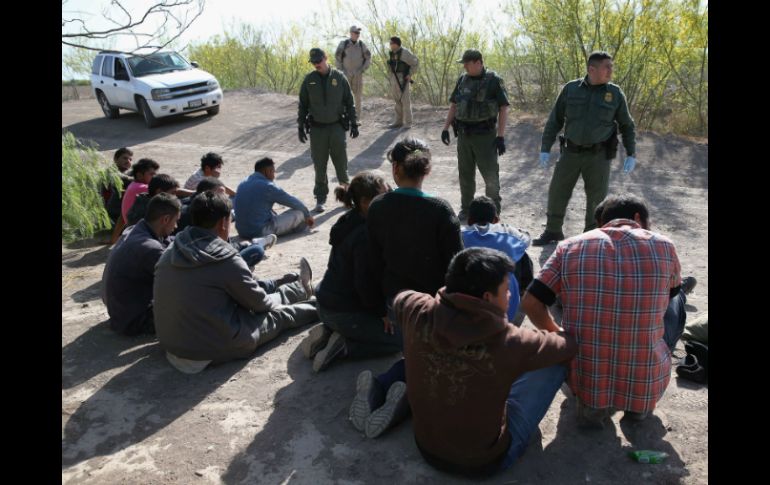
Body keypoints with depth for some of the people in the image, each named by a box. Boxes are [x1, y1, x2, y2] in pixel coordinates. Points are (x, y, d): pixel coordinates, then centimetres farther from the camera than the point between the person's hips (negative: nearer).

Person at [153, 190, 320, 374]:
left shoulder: (169, 255, -2)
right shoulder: (227, 260, -23)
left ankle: (300, 290, 48)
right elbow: (261, 303, -8)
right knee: (281, 314, 15)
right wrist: (273, 300, 15)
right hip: (215, 349, -7)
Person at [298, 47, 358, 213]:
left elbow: (349, 102, 4)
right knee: (319, 165, 3)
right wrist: (301, 126, 3)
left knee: (341, 162, 3)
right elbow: (302, 105, 8)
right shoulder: (309, 80, 1)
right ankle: (320, 199, 12)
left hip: (337, 126, -1)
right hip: (317, 128, 1)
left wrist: (354, 123, 1)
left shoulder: (339, 77, -1)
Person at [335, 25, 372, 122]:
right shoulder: (343, 43, -3)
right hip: (346, 74, -1)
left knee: (357, 97, 0)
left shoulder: (362, 45, 0)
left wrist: (362, 70, -8)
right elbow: (337, 57, 0)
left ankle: (357, 119, 7)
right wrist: (341, 71, -9)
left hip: (358, 75, 1)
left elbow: (368, 59, 3)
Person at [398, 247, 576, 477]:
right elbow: (569, 346, -8)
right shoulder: (509, 342, -29)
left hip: (427, 447, 4)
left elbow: (401, 298, 6)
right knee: (555, 365, 6)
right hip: (484, 461, -4)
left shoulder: (418, 312, -21)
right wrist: (559, 332, 14)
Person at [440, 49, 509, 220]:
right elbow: (454, 105, 14)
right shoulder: (462, 80, 7)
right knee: (465, 174, 12)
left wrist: (500, 136, -15)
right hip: (463, 135, 5)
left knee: (490, 174, 2)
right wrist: (446, 128, 9)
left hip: (485, 135, -5)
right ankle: (466, 209, 26)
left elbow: (503, 108, -9)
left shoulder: (494, 80, -8)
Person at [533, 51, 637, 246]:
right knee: (557, 191, 3)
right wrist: (545, 149, -1)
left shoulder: (615, 93, 0)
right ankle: (553, 231, 20)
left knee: (597, 196, 3)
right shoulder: (571, 89, 0)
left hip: (599, 155, -1)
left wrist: (631, 154, 1)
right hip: (571, 152, 1)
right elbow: (555, 120, 4)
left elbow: (627, 125, 8)